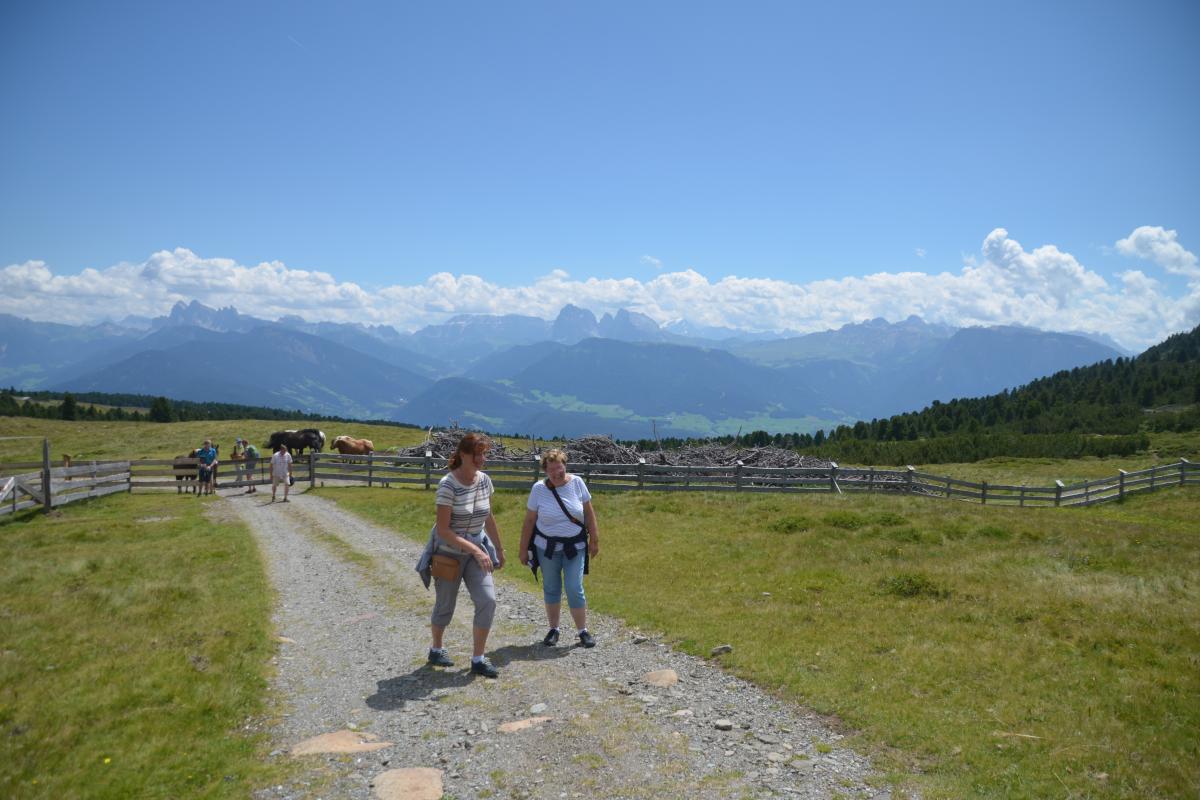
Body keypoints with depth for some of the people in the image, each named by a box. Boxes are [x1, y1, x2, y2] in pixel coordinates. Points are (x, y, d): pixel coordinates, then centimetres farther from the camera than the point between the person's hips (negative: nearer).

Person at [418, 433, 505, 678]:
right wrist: (476, 551, -28)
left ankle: (478, 660, 3)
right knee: (445, 606, 11)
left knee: (488, 601, -9)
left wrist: (499, 549, 14)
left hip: (477, 550, 5)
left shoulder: (484, 480, -5)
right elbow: (443, 529, -24)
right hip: (448, 552, -5)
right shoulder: (448, 485, -23)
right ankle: (436, 649, 38)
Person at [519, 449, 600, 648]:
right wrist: (523, 549, -1)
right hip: (547, 547, 1)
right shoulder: (539, 489, -10)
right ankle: (553, 630, 26)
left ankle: (583, 631, 11)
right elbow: (529, 521, -3)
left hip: (574, 547, 0)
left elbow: (589, 513, 1)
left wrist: (594, 540, 3)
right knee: (551, 588, 11)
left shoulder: (577, 482, -8)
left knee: (575, 589, -3)